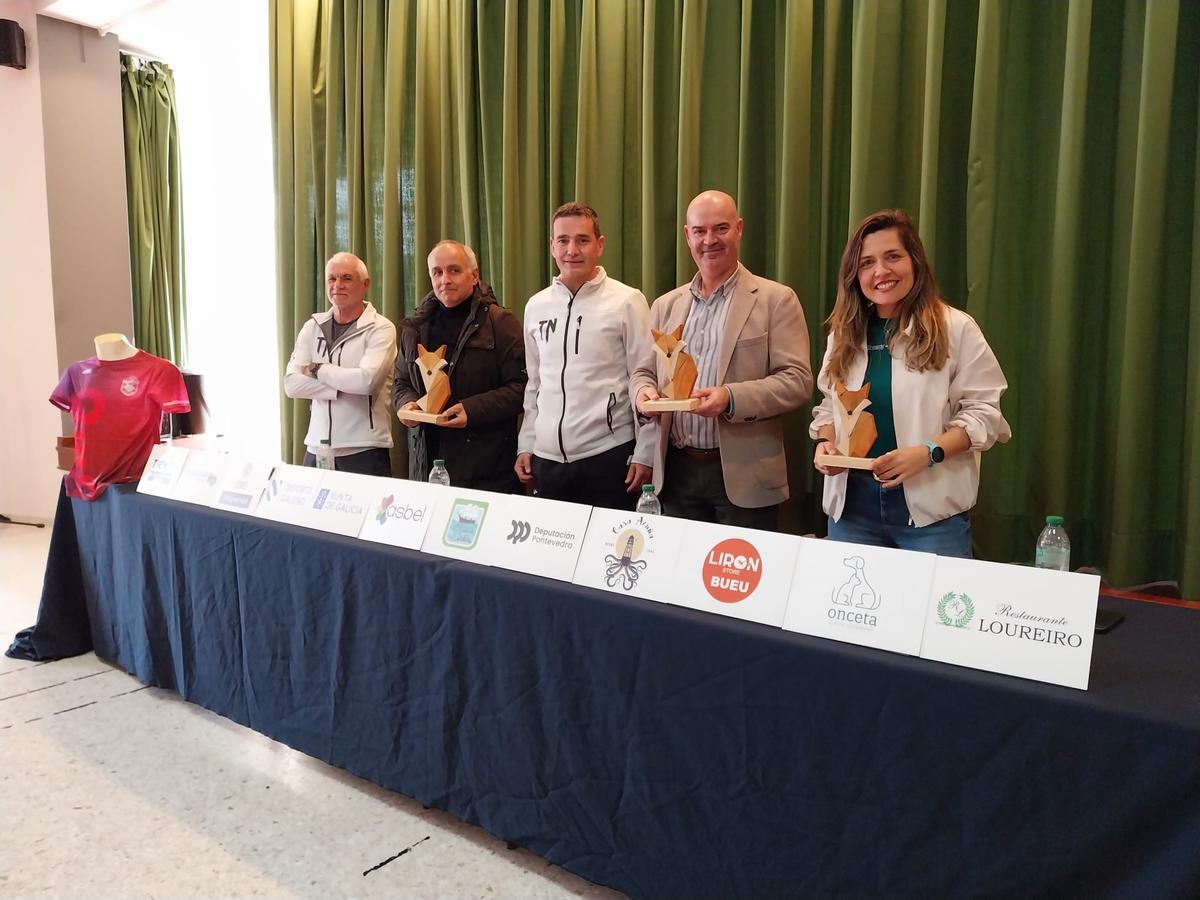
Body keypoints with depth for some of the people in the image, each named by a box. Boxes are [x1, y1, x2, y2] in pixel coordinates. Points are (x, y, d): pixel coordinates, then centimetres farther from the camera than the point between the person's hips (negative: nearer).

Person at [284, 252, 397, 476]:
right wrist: (342, 387, -12)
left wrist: (318, 369, -6)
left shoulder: (381, 329, -4)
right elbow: (291, 384, -1)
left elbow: (367, 380, -20)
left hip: (365, 451, -4)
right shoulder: (313, 327, 10)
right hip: (317, 449, 4)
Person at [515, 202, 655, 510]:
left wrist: (644, 455, -8)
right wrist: (526, 446, 12)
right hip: (547, 458, 4)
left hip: (608, 456, -4)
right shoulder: (536, 306, 8)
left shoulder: (627, 302, -5)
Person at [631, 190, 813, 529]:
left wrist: (731, 397, -23)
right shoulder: (666, 305, 13)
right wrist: (644, 391, -8)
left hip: (743, 475, -4)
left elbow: (798, 381, -8)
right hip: (676, 472, 4)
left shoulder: (776, 300, -2)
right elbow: (645, 372, 16)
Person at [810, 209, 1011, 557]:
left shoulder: (955, 328, -4)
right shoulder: (845, 334, 10)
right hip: (852, 505, 4)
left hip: (932, 509, -3)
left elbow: (983, 412, -6)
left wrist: (927, 452, -21)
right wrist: (825, 442, -4)